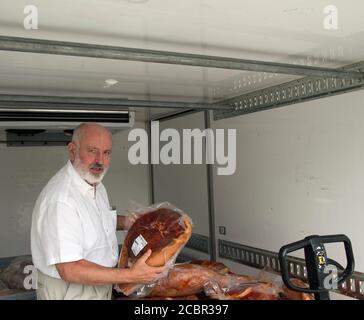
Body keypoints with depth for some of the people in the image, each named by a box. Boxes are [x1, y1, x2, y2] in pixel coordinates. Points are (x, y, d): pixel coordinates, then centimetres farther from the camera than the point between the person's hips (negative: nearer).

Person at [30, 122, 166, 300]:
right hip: (69, 291, -8)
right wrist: (131, 275, -31)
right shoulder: (59, 200, -29)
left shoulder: (96, 185, 1)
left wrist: (123, 222, 1)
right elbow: (70, 270, -30)